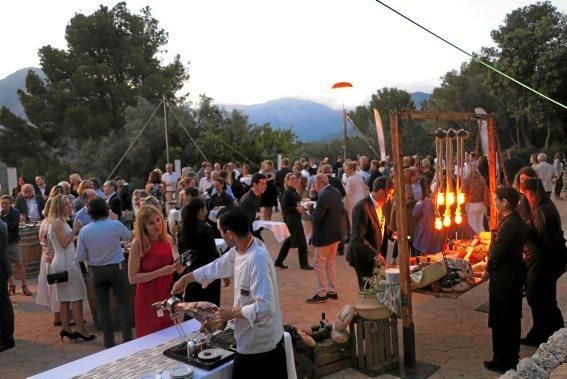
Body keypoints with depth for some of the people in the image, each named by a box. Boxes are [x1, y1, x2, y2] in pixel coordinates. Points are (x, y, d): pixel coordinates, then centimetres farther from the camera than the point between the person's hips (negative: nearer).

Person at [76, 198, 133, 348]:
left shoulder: (84, 231, -9)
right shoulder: (115, 225, -15)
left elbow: (80, 257, -4)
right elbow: (129, 236, 6)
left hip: (96, 271, 2)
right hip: (117, 268, -2)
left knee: (102, 307, 12)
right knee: (124, 304, 7)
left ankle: (109, 341, 19)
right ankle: (127, 339, 9)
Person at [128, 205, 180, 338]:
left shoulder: (168, 239, 1)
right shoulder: (138, 244, -14)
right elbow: (132, 278, -15)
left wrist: (178, 265, -6)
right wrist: (160, 272, -21)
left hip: (168, 297, 4)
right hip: (148, 300, -4)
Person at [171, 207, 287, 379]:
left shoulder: (257, 259, -29)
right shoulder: (240, 249, 0)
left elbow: (264, 307, -31)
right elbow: (219, 265, 17)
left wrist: (232, 313, -17)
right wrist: (186, 278, 25)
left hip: (257, 344, -8)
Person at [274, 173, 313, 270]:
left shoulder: (294, 192, 11)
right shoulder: (287, 193, -16)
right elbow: (284, 207, -19)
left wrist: (302, 206, 3)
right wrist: (296, 209, -23)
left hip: (295, 219, 10)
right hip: (291, 219, -10)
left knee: (289, 240, 16)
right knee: (302, 242, -1)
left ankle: (279, 261, 24)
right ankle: (304, 264, 12)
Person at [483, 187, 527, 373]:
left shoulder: (508, 224, -24)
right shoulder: (518, 221, 5)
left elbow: (498, 251, -21)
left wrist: (488, 270, -4)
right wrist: (490, 264, 11)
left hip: (504, 276, -9)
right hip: (516, 272, 9)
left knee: (500, 321, 4)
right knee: (512, 318, 20)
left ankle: (502, 361, 16)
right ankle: (512, 357, 34)